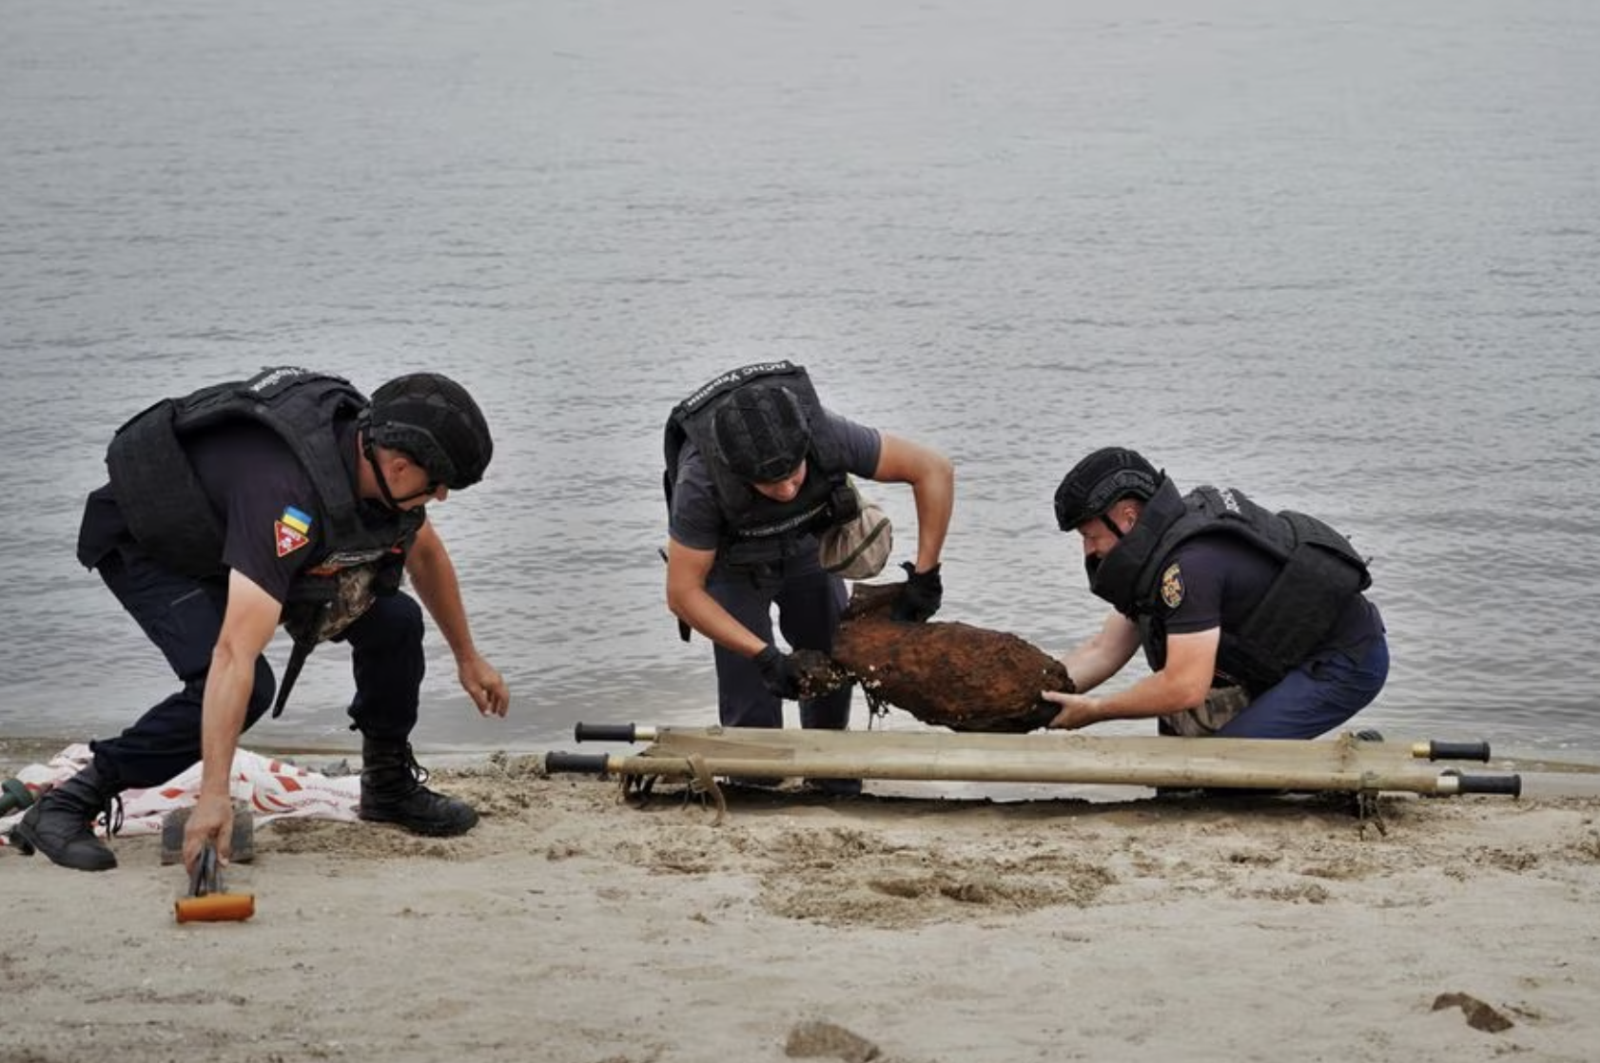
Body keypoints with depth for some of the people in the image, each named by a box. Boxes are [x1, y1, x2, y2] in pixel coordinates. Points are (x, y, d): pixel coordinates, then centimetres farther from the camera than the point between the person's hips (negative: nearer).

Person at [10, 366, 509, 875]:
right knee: (245, 687, -29)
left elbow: (424, 551, 6)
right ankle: (65, 807, -20)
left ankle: (390, 786, 16)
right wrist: (213, 795, -52)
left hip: (236, 531, 8)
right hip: (144, 543, -8)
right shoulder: (288, 493, -43)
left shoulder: (380, 449, -18)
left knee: (392, 620, -6)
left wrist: (468, 657, 15)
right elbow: (234, 653, -48)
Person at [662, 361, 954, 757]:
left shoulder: (826, 435, -38)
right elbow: (683, 593, -31)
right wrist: (764, 656, -35)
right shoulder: (701, 483, -42)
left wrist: (924, 575, -29)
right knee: (750, 700, -10)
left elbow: (936, 470, -28)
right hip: (733, 563, -3)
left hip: (806, 543, 3)